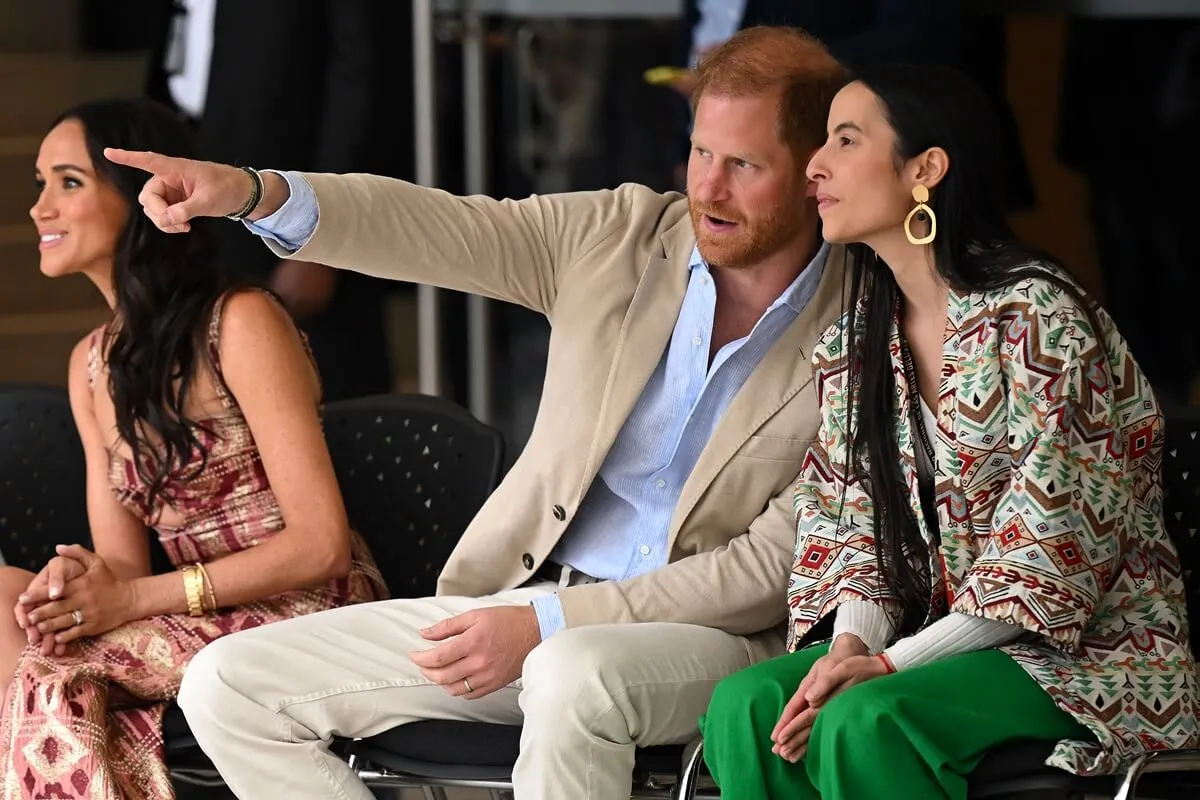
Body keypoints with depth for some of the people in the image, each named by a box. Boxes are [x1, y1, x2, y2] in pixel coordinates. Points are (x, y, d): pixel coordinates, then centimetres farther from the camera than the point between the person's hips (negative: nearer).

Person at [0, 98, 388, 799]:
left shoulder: (241, 323, -11)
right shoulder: (92, 365, 13)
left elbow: (321, 544, -15)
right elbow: (122, 565, 8)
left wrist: (134, 597, -18)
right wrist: (82, 580, -17)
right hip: (209, 623, 7)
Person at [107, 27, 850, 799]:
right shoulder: (620, 236, 6)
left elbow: (775, 563, -11)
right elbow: (432, 228, -3)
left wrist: (546, 624, -16)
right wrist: (255, 193, -21)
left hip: (707, 634, -5)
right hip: (525, 597, 6)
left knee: (572, 676, -42)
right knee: (224, 686, -6)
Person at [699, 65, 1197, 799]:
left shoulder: (1035, 318, -15)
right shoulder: (854, 346, 10)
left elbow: (1046, 560, -18)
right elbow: (853, 528, 9)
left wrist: (889, 663, -21)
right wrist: (851, 642, -13)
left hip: (1090, 650, -7)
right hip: (951, 641, 7)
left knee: (863, 723, -32)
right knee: (743, 706, -19)